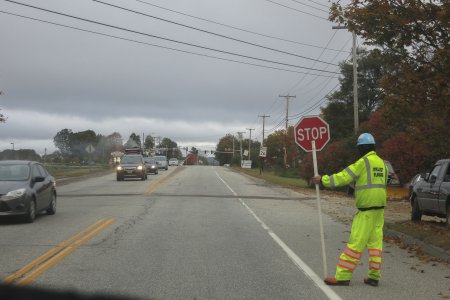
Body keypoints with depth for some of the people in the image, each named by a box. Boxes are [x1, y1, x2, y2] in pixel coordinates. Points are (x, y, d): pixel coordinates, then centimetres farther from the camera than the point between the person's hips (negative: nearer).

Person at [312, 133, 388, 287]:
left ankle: (342, 276, -5)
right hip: (379, 208, 8)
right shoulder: (381, 162, 13)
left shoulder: (363, 162, -12)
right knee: (375, 241, 9)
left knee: (356, 242, -7)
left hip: (366, 209, -8)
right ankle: (374, 277, 12)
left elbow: (342, 177, -12)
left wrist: (322, 180, -5)